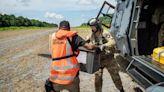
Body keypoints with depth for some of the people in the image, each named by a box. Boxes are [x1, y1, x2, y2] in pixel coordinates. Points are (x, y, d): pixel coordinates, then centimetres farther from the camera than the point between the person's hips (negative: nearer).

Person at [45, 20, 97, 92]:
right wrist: (97, 47, 11)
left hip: (56, 72, 3)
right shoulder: (72, 36, -3)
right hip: (71, 72, -2)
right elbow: (89, 46, -9)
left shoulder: (53, 36, 7)